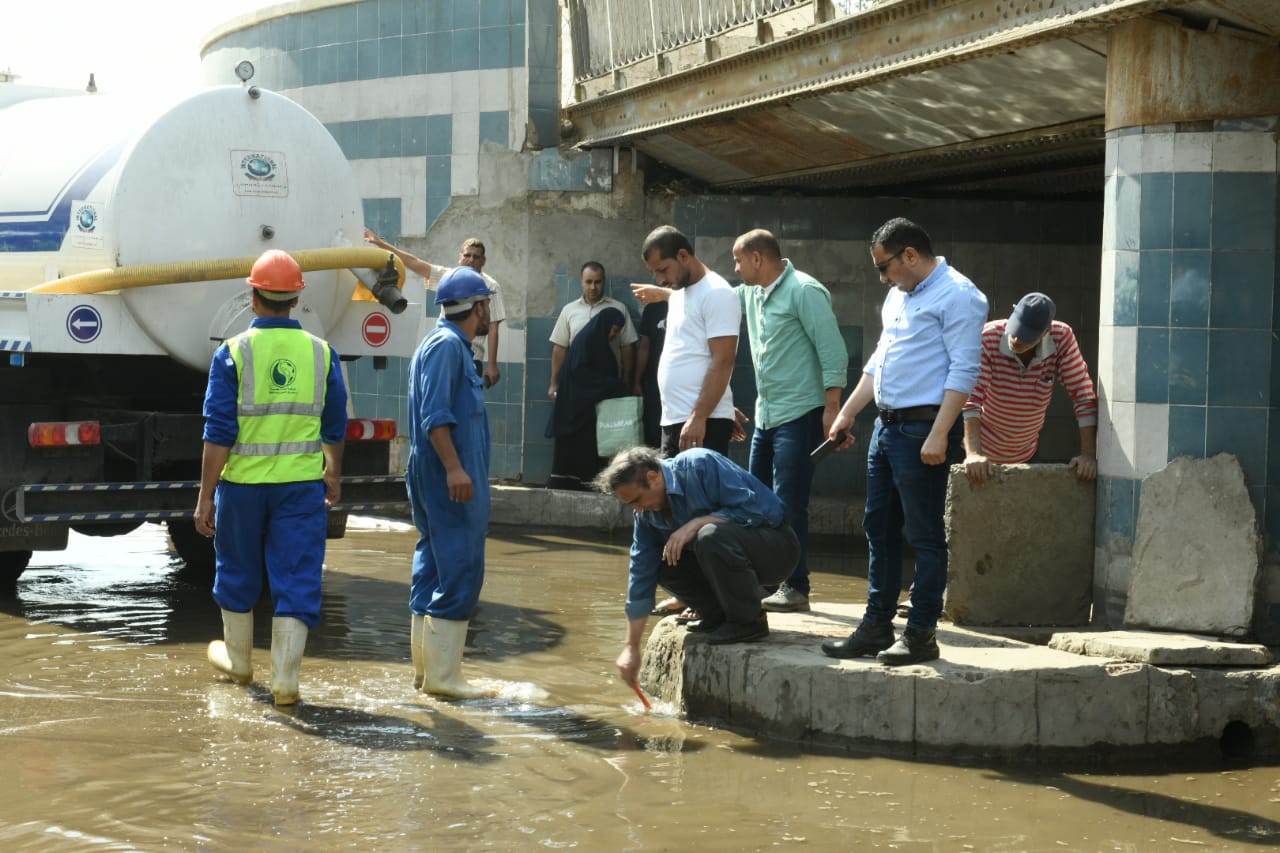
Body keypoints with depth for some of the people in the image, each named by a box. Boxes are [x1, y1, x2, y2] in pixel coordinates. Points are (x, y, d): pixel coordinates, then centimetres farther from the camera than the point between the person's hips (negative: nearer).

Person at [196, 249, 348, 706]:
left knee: (237, 573, 19)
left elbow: (219, 433, -11)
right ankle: (285, 681, -2)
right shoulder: (321, 352, 1)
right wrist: (333, 473, 28)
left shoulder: (233, 352, -8)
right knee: (297, 582, 3)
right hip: (301, 483, 1)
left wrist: (205, 496, -7)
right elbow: (334, 427, 11)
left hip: (242, 482, -1)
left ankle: (237, 659, 36)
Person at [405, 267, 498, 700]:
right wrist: (454, 468, -25)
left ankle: (426, 668, 16)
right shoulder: (447, 345, -12)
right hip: (451, 480, -11)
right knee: (459, 572, -10)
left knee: (433, 570, 12)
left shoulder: (446, 344, 19)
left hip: (433, 479, 11)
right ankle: (442, 675, -10)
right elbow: (435, 415, -20)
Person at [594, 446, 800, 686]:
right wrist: (631, 648, -2)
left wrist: (695, 524, -28)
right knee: (663, 564, -10)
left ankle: (750, 620, -19)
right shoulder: (647, 514, 0)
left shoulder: (700, 465, -22)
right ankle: (719, 616, 6)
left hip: (777, 547, -8)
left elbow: (752, 509, -25)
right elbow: (641, 575, 0)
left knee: (711, 535, -35)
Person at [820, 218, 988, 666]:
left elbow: (963, 370, -18)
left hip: (922, 430, -10)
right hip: (887, 427, 10)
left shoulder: (956, 295, -11)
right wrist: (847, 413, 22)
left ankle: (921, 635, 2)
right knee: (880, 530, 12)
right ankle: (877, 627, 19)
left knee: (924, 536, -3)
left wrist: (939, 435, -23)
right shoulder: (898, 296, 19)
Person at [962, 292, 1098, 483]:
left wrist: (1088, 454, -24)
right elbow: (971, 397, -32)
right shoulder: (988, 338, -26)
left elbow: (1083, 396, -16)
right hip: (984, 449, -3)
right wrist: (973, 454, -43)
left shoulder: (1062, 339, -19)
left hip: (1026, 454, 3)